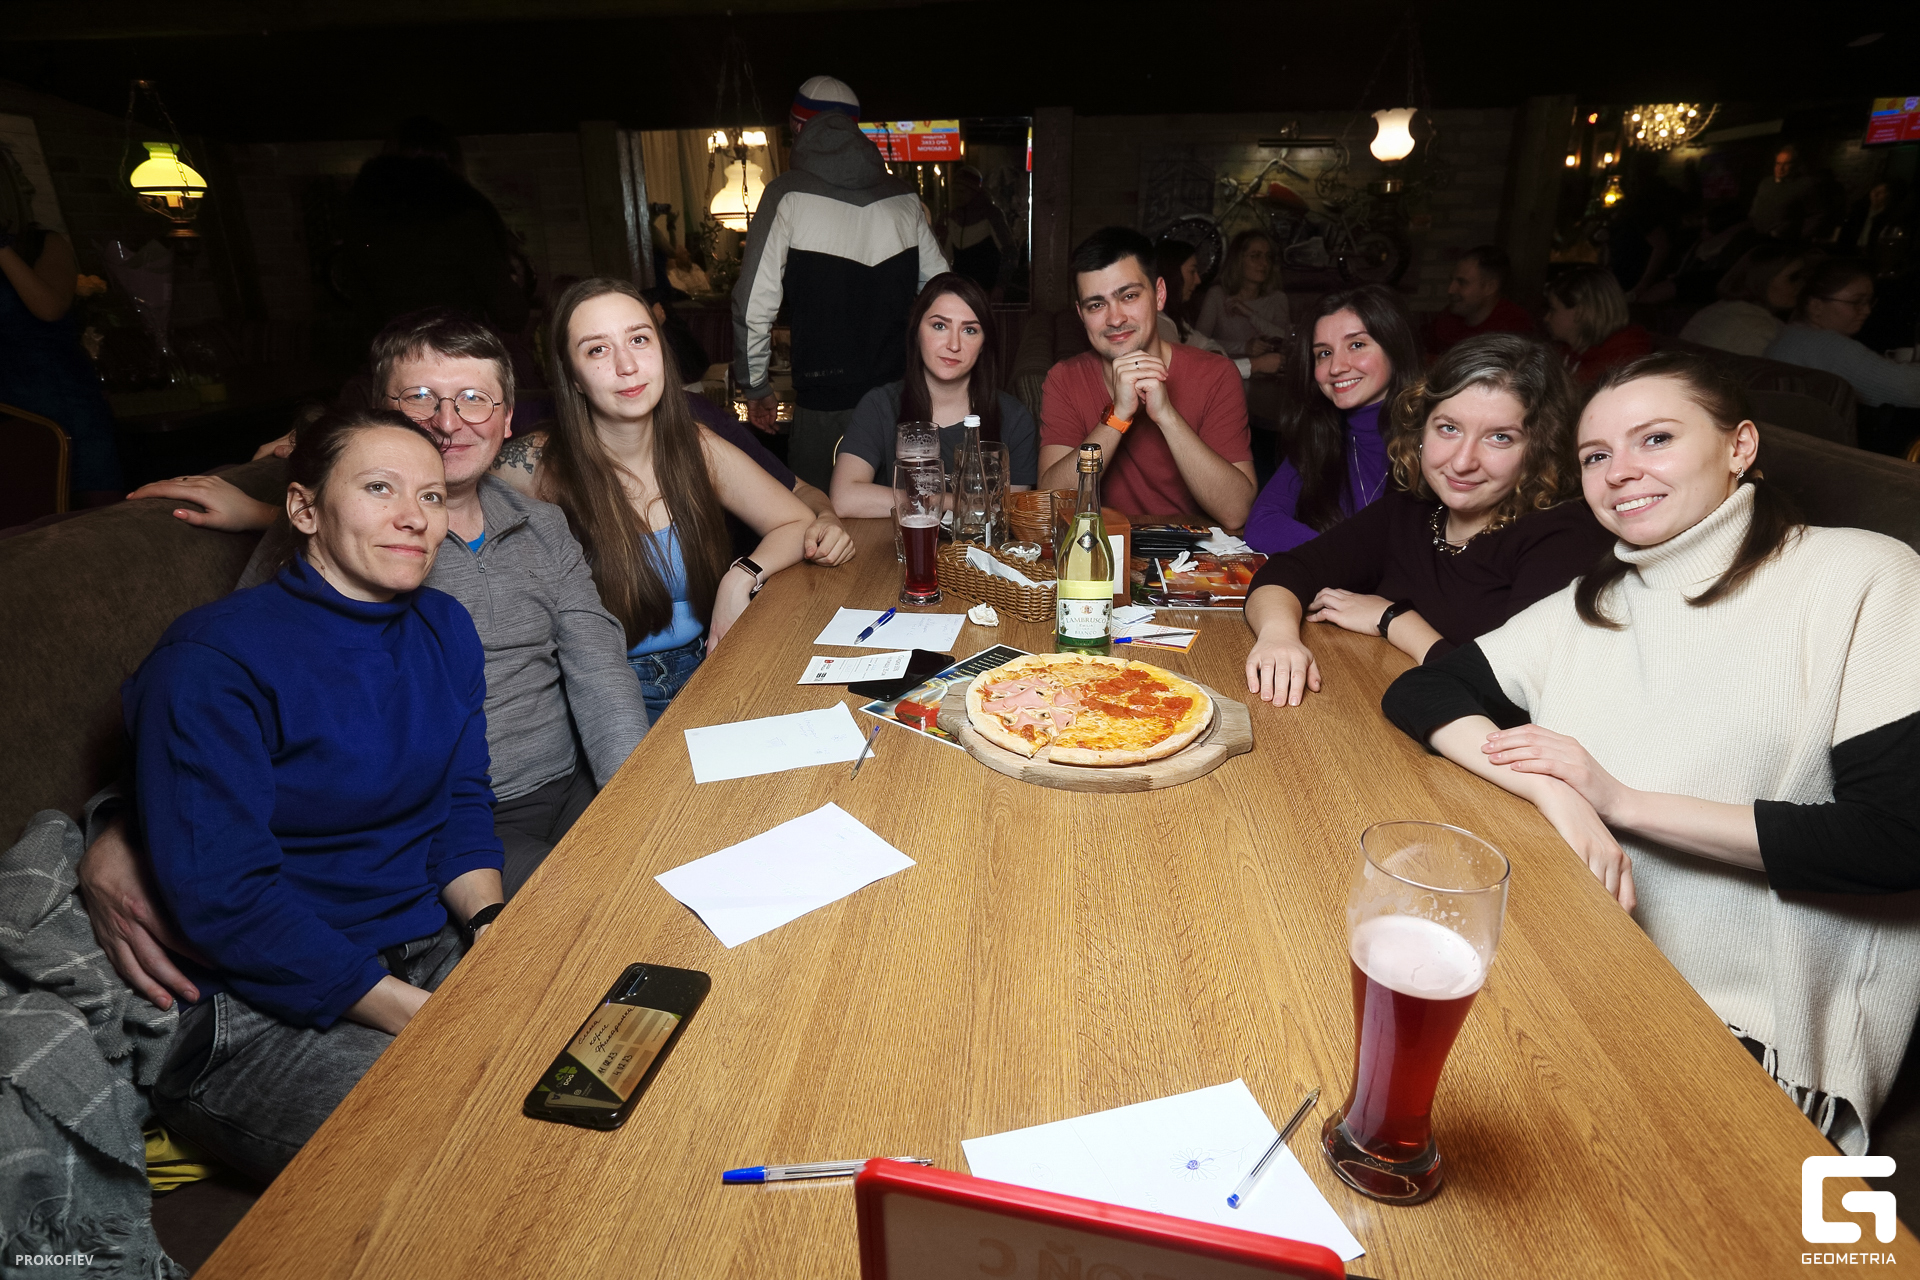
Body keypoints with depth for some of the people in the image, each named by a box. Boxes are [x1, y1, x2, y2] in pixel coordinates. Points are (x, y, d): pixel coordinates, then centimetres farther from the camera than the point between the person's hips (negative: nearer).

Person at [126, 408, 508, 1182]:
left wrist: (490, 922, -10)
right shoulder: (212, 663, -15)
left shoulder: (445, 629, 6)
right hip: (261, 1012, -6)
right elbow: (223, 896, -19)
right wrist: (425, 1018, -22)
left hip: (432, 955, 7)